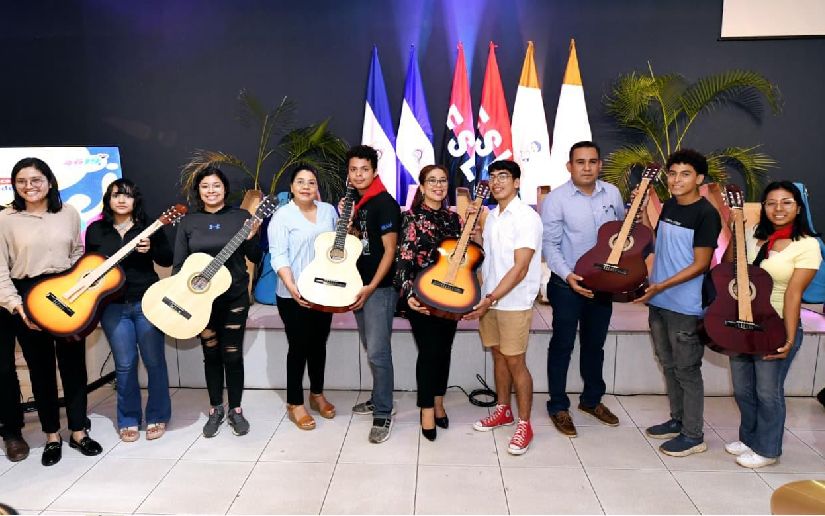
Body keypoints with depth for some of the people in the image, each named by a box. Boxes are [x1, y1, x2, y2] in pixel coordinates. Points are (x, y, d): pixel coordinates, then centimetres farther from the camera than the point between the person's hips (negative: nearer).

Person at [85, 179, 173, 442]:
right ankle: (128, 419, 20)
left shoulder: (149, 226, 2)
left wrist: (151, 249, -17)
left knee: (154, 361, 2)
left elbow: (168, 260, 2)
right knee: (124, 364, 6)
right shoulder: (95, 230, 7)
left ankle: (157, 417, 17)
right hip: (112, 306, 1)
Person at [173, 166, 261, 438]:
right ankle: (216, 410, 25)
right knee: (211, 354, 12)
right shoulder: (188, 222, 3)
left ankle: (235, 410, 20)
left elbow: (255, 258, -2)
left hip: (235, 297, -2)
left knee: (232, 354, 4)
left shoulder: (240, 217, -2)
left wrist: (251, 238, -20)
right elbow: (179, 264, 5)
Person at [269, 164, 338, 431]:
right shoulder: (282, 216, -7)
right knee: (299, 346, 2)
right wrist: (292, 288, -27)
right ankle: (295, 404, 16)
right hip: (294, 296, -5)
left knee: (319, 344, 15)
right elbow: (279, 256, -15)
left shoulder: (328, 210, 8)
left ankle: (317, 395, 32)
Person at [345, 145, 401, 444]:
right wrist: (346, 223, 1)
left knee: (378, 352, -7)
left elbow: (389, 250, -16)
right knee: (370, 350, 17)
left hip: (379, 288, -8)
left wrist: (371, 287, -21)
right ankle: (379, 399, 31)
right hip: (359, 285, 8)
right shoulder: (355, 202, 12)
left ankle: (383, 415, 3)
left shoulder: (384, 203, -13)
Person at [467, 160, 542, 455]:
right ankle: (503, 411, 32)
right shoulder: (491, 216, 10)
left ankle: (524, 425, 12)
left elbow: (520, 268, -20)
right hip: (489, 300, 7)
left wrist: (490, 299, -23)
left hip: (514, 303, -7)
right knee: (498, 355, 17)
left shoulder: (527, 217, -14)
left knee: (515, 362, -1)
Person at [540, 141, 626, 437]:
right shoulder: (557, 199, -12)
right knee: (562, 345, 4)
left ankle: (592, 399, 34)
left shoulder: (612, 193, 2)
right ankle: (558, 406, 18)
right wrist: (568, 275, -25)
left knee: (595, 344, 17)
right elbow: (549, 245, -13)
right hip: (567, 285, -5)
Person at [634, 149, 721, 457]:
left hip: (686, 307, -8)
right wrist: (642, 211, 8)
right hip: (659, 302, 8)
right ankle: (677, 420, 34)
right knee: (668, 365, 18)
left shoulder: (706, 214, -14)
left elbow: (701, 264, -16)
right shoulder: (669, 206, 9)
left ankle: (693, 435, 17)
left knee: (687, 370, 3)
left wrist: (662, 286, -21)